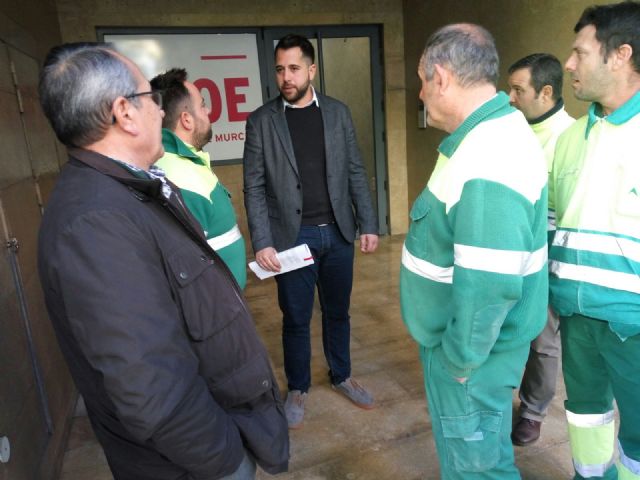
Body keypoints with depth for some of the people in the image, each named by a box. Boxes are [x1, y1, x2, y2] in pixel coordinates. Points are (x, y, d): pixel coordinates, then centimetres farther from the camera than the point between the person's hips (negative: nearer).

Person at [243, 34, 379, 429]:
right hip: (292, 236, -2)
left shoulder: (338, 112, 3)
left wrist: (369, 224, 0)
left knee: (338, 312, 16)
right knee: (296, 319, 10)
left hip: (338, 232, 3)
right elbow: (254, 187, -5)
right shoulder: (261, 121, -3)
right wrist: (262, 243, -12)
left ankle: (342, 376, 38)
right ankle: (298, 389, 31)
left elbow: (356, 172, 5)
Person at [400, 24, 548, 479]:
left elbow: (490, 286, -31)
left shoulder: (488, 164, -29)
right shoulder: (494, 131, 6)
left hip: (472, 349, -9)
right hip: (464, 336, 9)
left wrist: (459, 359, -17)